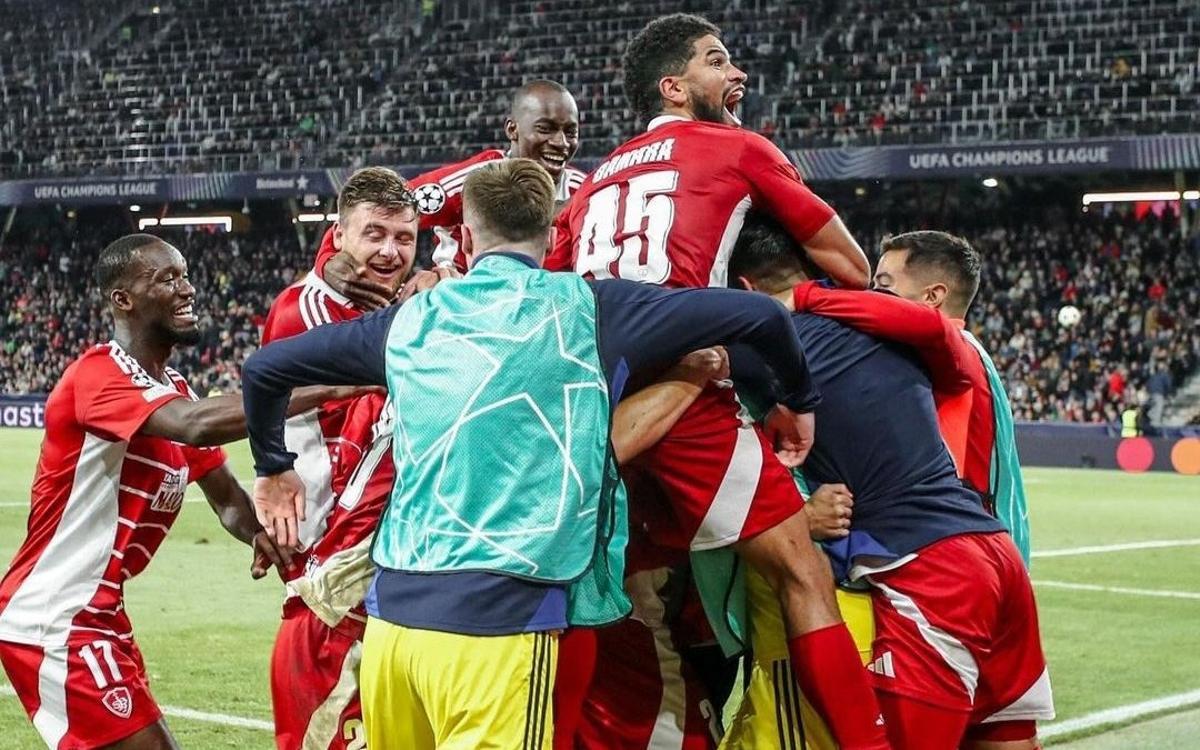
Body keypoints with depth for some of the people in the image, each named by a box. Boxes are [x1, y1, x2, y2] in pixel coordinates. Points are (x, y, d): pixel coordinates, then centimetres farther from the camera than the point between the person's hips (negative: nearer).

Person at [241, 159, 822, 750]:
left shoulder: (414, 321, 13)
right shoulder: (585, 310, 2)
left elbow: (264, 368, 24)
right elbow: (758, 315, 3)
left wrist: (273, 467, 40)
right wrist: (793, 403, 22)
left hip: (390, 611, 5)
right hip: (498, 620, -5)